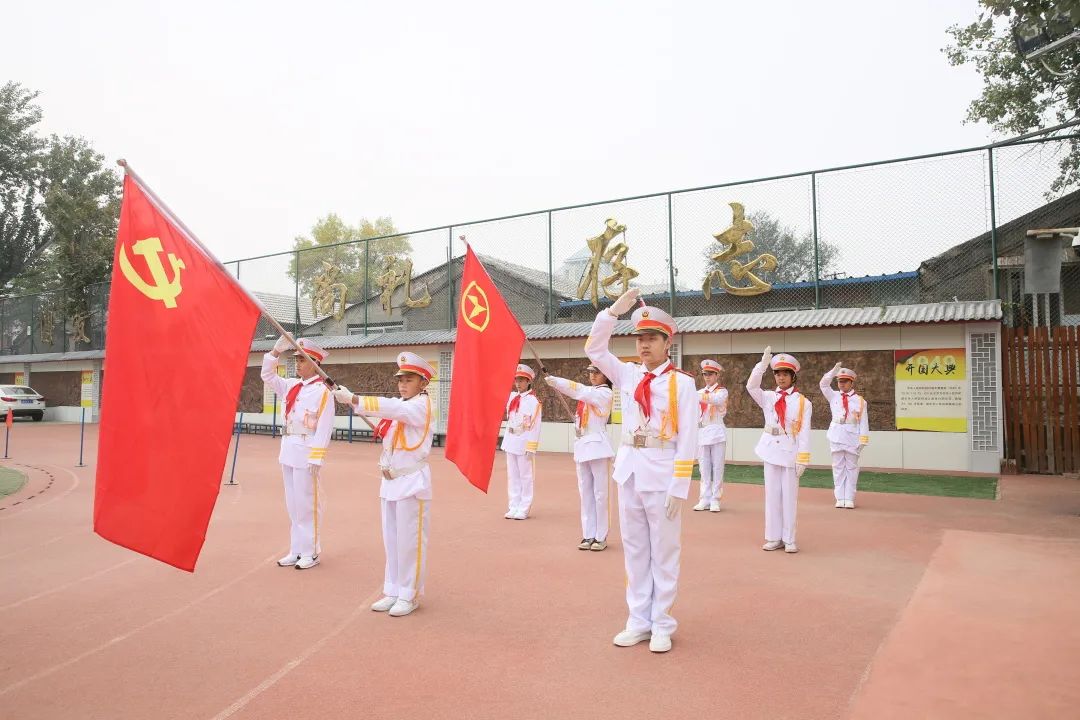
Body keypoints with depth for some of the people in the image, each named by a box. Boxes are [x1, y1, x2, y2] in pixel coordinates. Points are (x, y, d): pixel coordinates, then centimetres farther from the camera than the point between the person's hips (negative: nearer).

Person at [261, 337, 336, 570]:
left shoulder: (323, 391, -12)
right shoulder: (292, 386, 10)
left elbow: (324, 428, -15)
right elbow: (268, 376, 18)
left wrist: (316, 459, -18)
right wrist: (277, 350, 4)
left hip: (306, 451, -8)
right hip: (288, 449, 8)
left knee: (306, 503, -1)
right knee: (292, 503, 13)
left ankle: (310, 552, 10)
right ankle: (296, 550, 23)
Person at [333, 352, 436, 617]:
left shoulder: (422, 405, -12)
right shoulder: (399, 405, 13)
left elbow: (391, 408, -28)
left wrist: (353, 399, -33)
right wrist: (384, 464, -1)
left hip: (412, 481, -8)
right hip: (391, 480, 8)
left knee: (409, 540, -1)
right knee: (391, 539, 13)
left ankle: (409, 595, 10)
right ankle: (392, 591, 23)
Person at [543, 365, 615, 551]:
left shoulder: (605, 393, -8)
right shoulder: (589, 392, 17)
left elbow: (580, 391, -20)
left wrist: (553, 380, -25)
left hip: (597, 446, -7)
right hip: (582, 445, 7)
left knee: (599, 493, -2)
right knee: (585, 493, 8)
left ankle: (601, 536, 6)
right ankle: (588, 535, 14)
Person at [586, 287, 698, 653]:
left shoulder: (682, 383, -7)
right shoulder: (628, 375, 7)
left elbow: (687, 439, -10)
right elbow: (594, 349, 5)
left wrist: (679, 486, -13)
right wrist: (614, 311, -6)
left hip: (661, 473, -5)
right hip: (628, 469, 5)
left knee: (663, 552, 6)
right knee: (634, 550, 12)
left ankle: (661, 626, 17)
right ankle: (638, 622, 22)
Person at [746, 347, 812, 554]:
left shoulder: (803, 402, -2)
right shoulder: (768, 397, 6)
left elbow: (804, 433, -5)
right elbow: (751, 386, -13)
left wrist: (802, 459, -10)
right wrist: (763, 364, -21)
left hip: (790, 452, -3)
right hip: (771, 451, 3)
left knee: (789, 496, 2)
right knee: (772, 495, 7)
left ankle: (789, 540, 11)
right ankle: (774, 538, 14)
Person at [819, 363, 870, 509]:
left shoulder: (860, 400, 1)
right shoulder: (834, 396, 9)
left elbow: (863, 421, -1)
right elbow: (823, 384, -3)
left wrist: (862, 441, -7)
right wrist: (834, 370, -8)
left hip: (852, 437, -2)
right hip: (836, 436, 2)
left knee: (851, 468, 3)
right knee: (838, 467, 5)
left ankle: (849, 499, 8)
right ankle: (840, 498, 9)